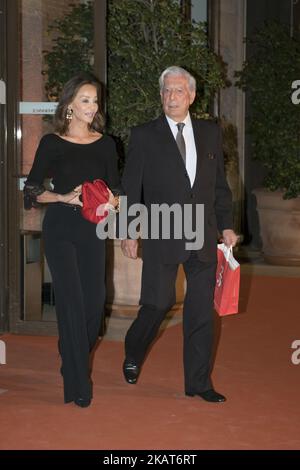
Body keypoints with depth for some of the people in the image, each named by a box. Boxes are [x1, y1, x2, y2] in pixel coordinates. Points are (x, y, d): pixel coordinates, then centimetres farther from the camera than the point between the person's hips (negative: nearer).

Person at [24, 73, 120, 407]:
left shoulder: (105, 144, 8)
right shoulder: (52, 143, -1)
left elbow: (115, 189, 12)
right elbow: (32, 190, 0)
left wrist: (110, 202, -10)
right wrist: (64, 197, -15)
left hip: (92, 229, 3)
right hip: (60, 229, -3)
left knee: (95, 300, 2)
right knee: (71, 301, -6)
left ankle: (75, 359, 31)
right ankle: (77, 384, 2)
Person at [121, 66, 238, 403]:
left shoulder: (210, 133, 10)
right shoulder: (144, 136, 0)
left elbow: (220, 184, 14)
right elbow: (131, 188, 0)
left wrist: (226, 225, 9)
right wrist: (129, 232, -4)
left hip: (204, 236, 3)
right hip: (162, 235, -3)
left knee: (201, 310, 5)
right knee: (159, 303, -1)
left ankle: (198, 382, 16)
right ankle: (133, 355, 29)